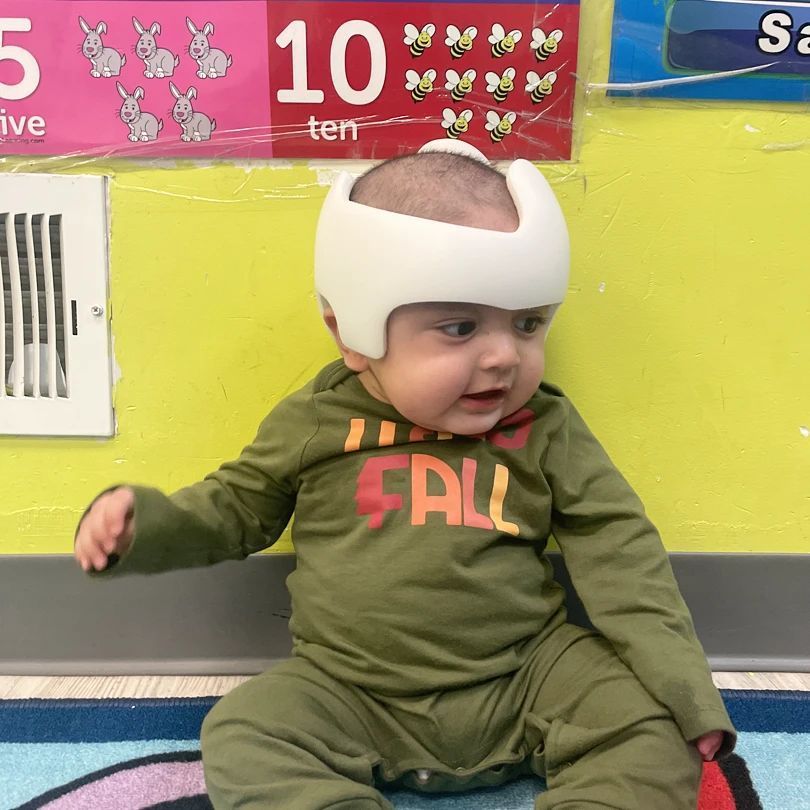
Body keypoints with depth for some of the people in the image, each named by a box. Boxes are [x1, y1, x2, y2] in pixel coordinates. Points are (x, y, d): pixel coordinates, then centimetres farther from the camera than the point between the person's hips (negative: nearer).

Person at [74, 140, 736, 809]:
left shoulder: (545, 429, -3)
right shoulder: (314, 423, -2)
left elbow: (619, 552, -1)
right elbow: (237, 507, 13)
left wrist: (683, 688, -7)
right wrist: (144, 525, -4)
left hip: (526, 682, 0)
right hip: (353, 696, 1)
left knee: (649, 719, -17)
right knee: (243, 736, -20)